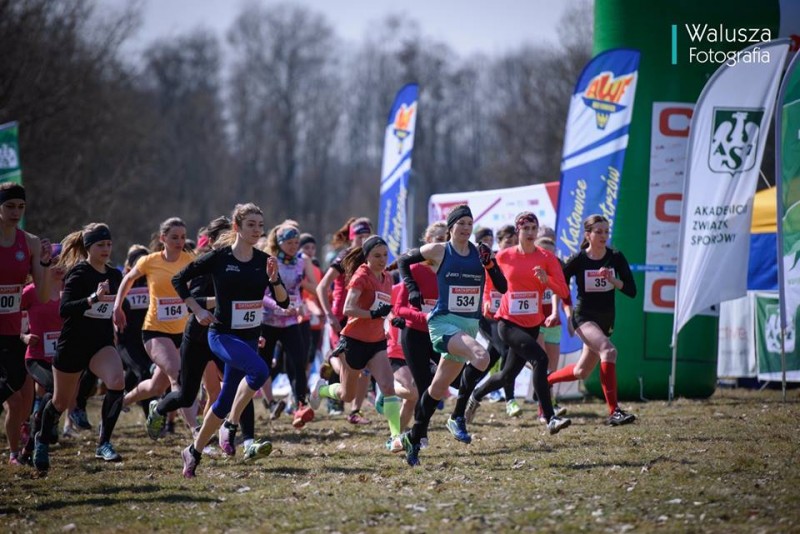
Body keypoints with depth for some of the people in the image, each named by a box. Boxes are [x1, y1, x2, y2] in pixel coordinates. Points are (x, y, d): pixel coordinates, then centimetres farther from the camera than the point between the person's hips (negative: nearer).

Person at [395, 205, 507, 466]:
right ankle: (459, 418, -21)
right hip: (443, 322, -5)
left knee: (439, 387, 13)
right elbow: (403, 260, 11)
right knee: (481, 356, -33)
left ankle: (415, 438, 28)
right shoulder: (438, 251, -3)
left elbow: (502, 287, 2)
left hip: (470, 324, 5)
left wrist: (490, 263, -12)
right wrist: (412, 289, -1)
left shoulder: (479, 253, 6)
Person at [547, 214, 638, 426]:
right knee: (609, 350, -31)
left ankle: (545, 381, 42)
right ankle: (614, 412, -33)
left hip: (606, 320, 5)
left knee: (581, 372, 14)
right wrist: (568, 312, -3)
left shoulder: (616, 258, -3)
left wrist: (612, 279, -22)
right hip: (584, 318, -5)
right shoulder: (578, 260, -10)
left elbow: (631, 291, -7)